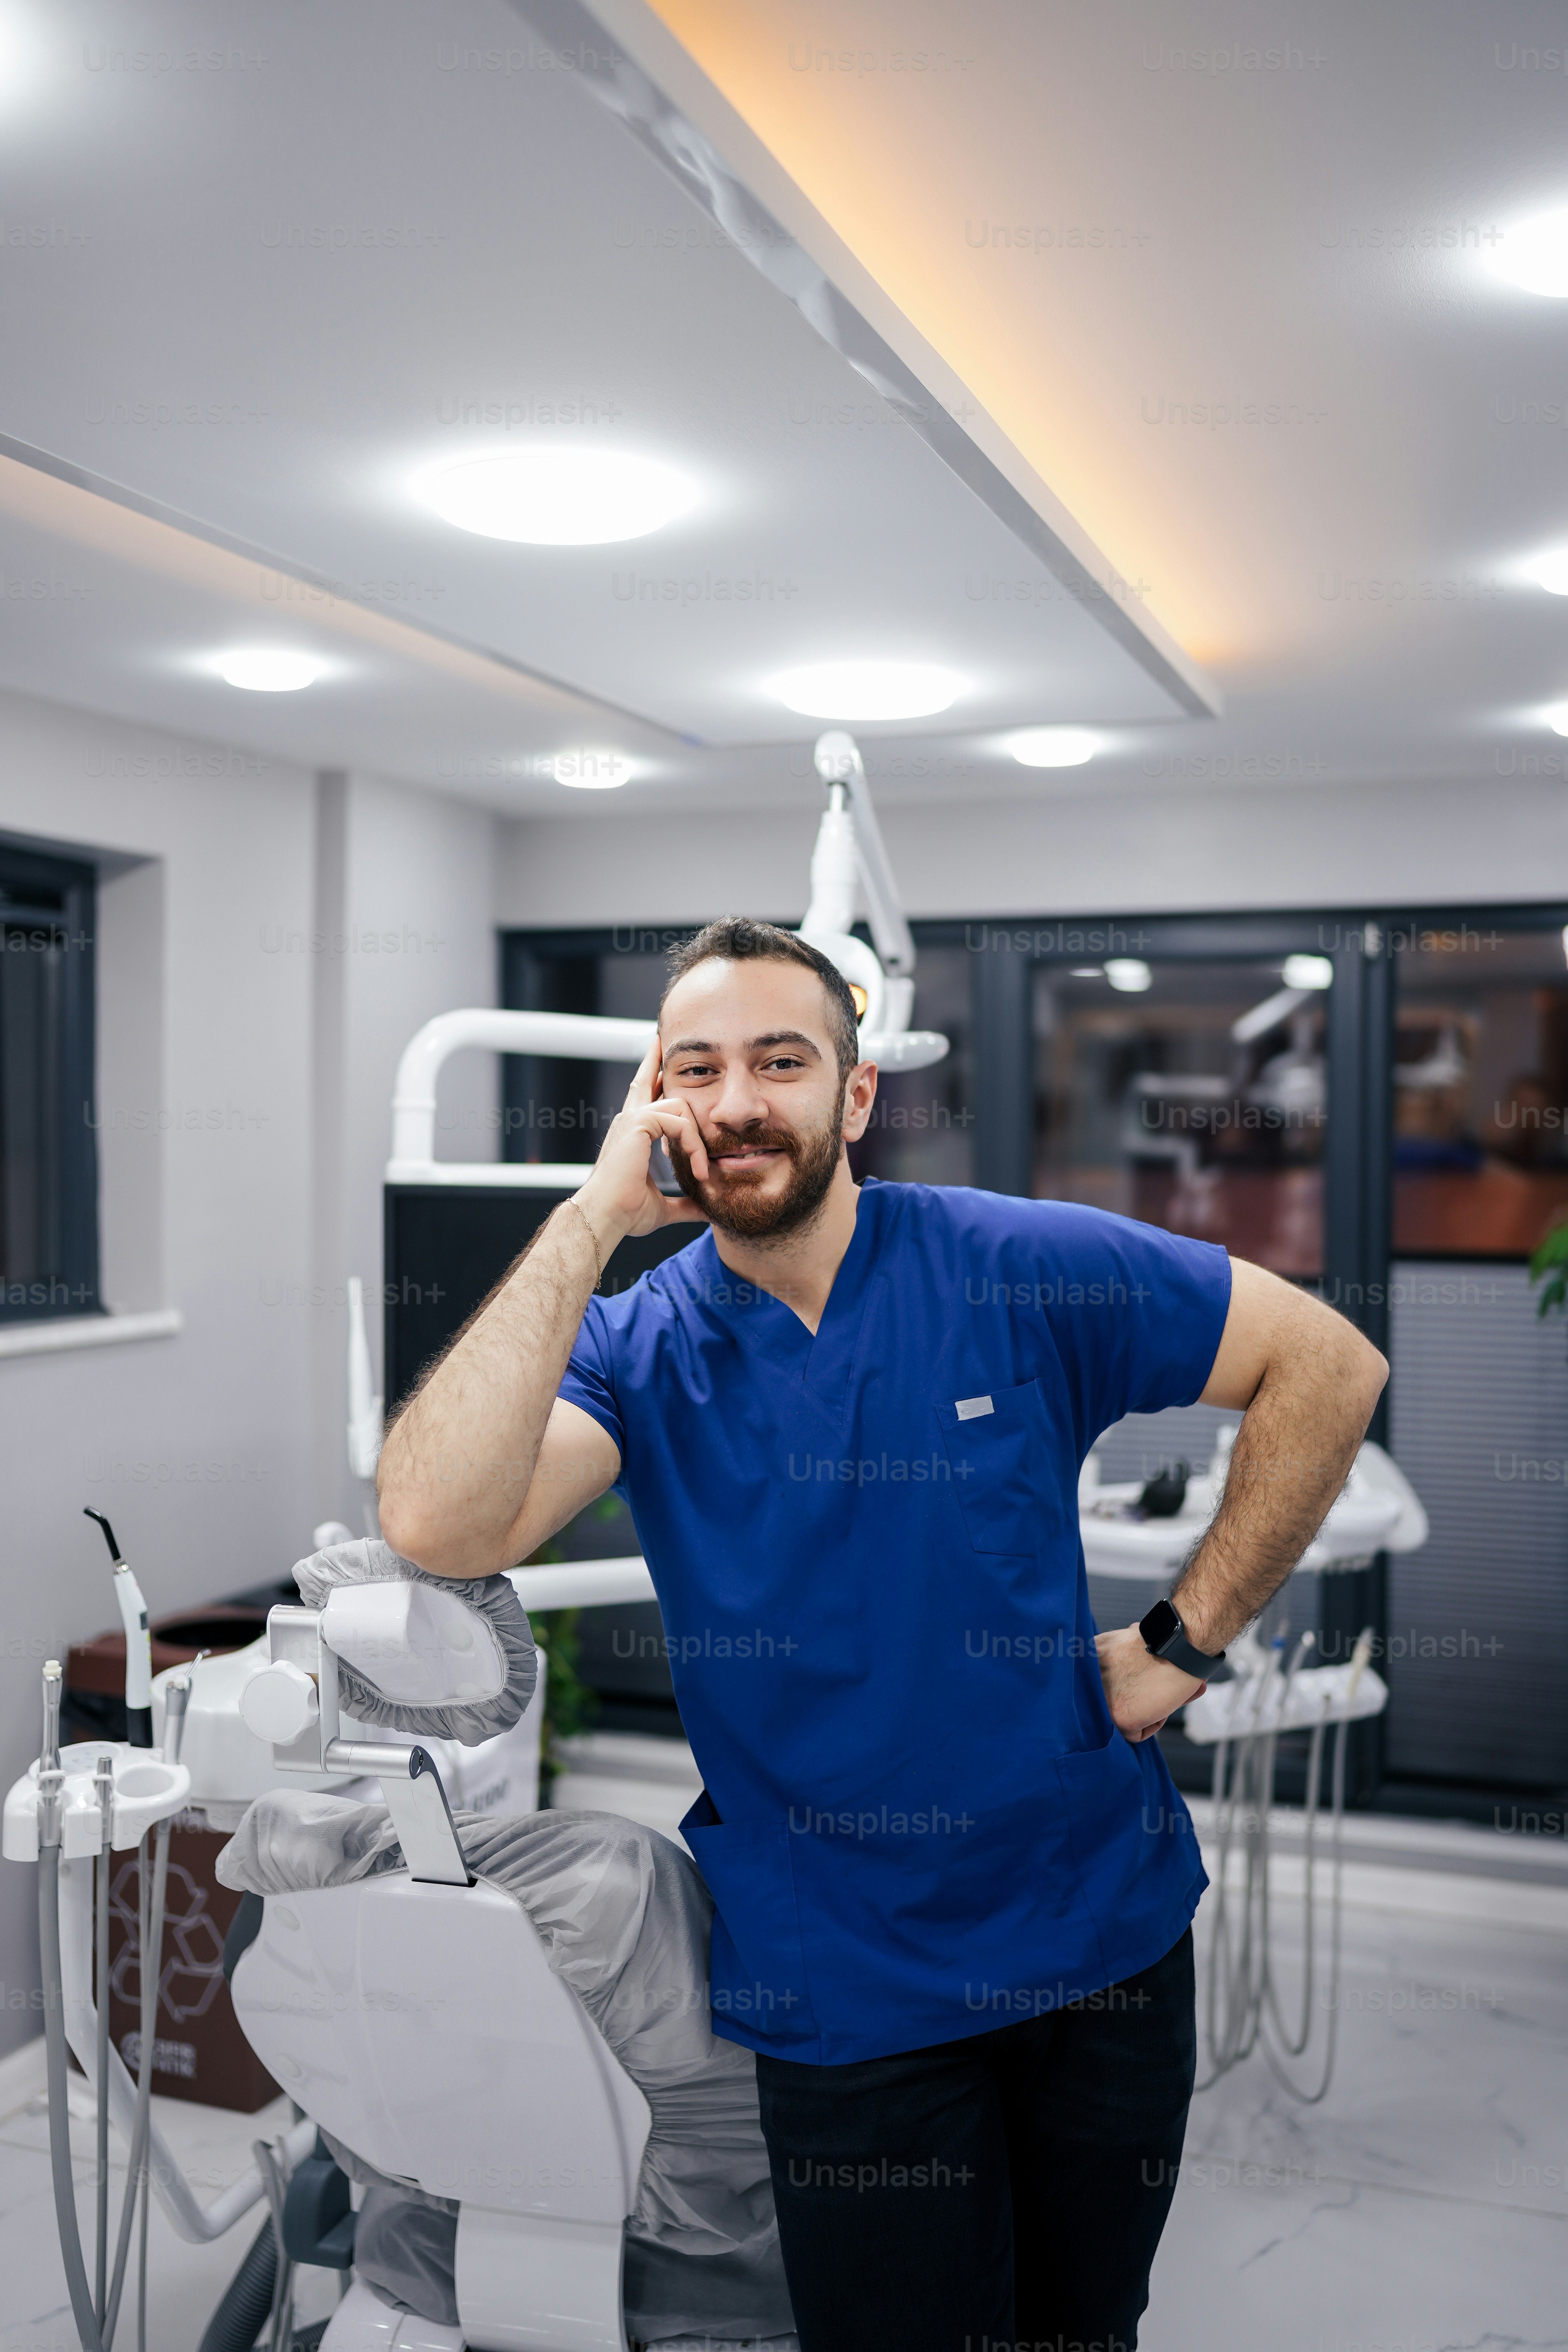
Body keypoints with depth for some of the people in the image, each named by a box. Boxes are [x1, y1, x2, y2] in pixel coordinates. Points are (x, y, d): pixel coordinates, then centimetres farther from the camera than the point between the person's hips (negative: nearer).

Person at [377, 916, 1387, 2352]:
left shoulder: (1021, 1268, -10)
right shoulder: (635, 1351, -8)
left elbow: (1329, 1367, -5)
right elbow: (438, 1526, -27)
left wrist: (1187, 1641, -8)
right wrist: (599, 1212, -25)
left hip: (1105, 1938, 2)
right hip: (846, 1998, -1)